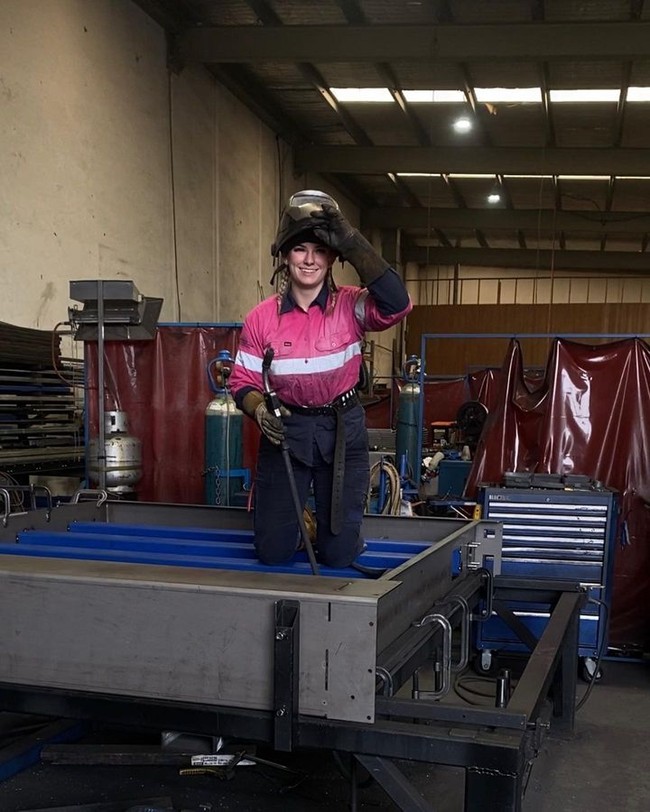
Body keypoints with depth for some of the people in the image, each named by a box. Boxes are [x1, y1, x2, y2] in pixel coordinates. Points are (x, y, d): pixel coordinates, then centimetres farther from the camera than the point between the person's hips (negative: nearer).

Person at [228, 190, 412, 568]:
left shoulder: (350, 306, -11)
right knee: (273, 553, 8)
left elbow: (396, 304, -32)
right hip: (286, 430, 1)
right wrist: (260, 410, -24)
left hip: (343, 431, -1)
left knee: (340, 555, 8)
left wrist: (351, 242, -35)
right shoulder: (261, 318, -8)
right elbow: (243, 381, -2)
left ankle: (330, 530, 43)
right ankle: (295, 519, 42)